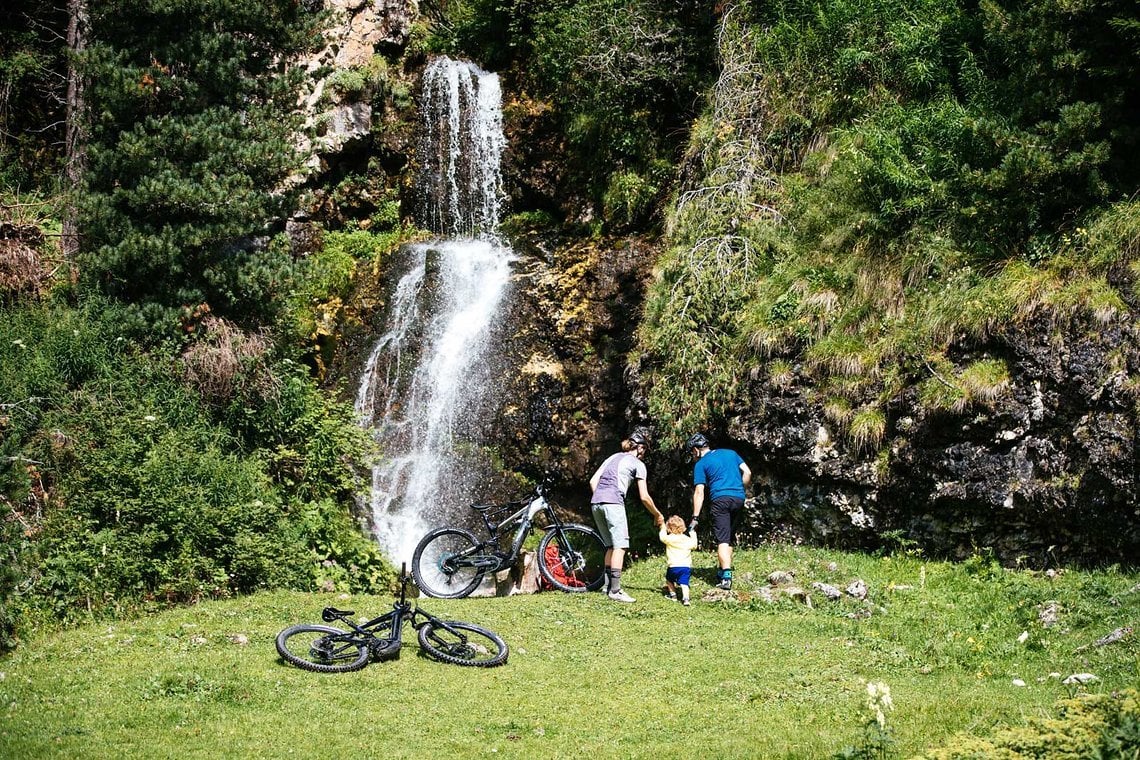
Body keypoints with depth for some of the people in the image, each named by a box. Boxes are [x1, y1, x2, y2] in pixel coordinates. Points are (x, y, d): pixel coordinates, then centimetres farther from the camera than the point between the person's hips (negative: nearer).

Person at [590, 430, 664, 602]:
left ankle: (608, 585, 15)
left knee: (611, 546, 15)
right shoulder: (638, 464, 8)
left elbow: (593, 481, 18)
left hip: (595, 502, 7)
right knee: (620, 545, -6)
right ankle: (615, 590, -12)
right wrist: (658, 515, 17)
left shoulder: (613, 457, 26)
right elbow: (644, 497, 5)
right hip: (613, 502, -7)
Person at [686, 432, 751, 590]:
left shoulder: (701, 464, 7)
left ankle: (726, 577, -20)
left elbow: (699, 492, -1)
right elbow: (747, 472, 12)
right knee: (730, 538, 14)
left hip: (720, 499, -5)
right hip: (739, 499, 5)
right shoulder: (730, 453, 20)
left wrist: (695, 517, -1)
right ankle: (722, 572, 18)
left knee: (722, 540, -8)